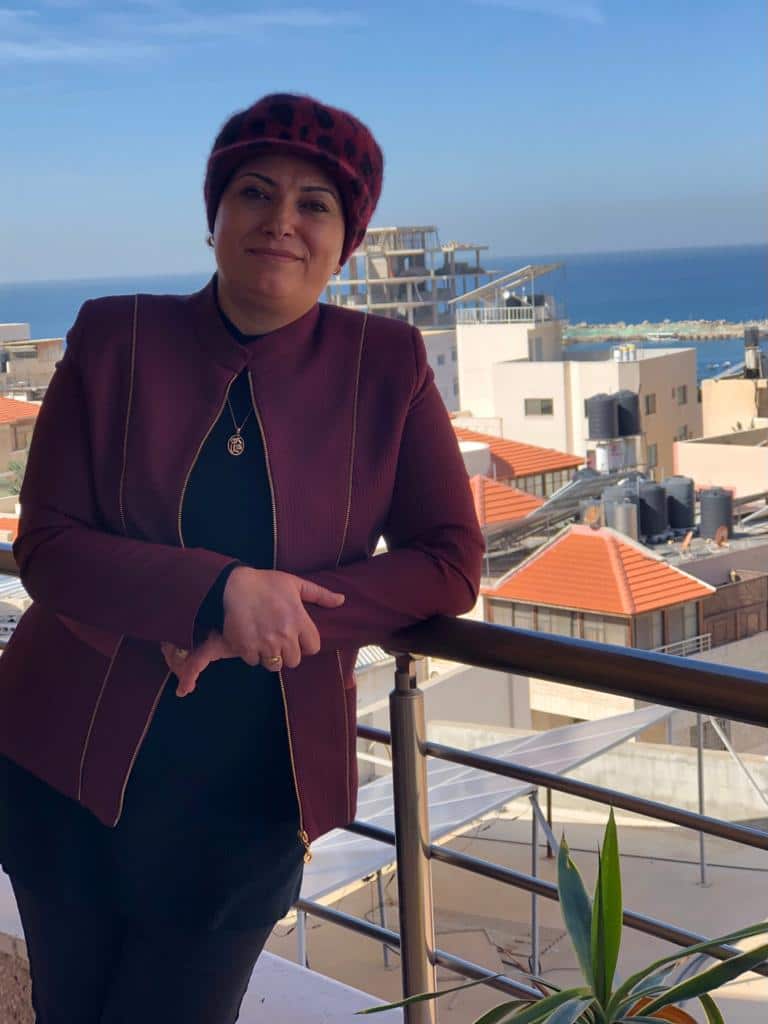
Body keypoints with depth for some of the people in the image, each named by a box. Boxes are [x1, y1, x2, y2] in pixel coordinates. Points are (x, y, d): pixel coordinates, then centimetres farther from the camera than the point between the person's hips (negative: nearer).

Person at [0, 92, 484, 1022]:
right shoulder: (113, 340, -4)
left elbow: (450, 561, -6)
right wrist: (216, 591, -25)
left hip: (251, 793, -1)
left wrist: (284, 609, -21)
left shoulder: (386, 367, -4)